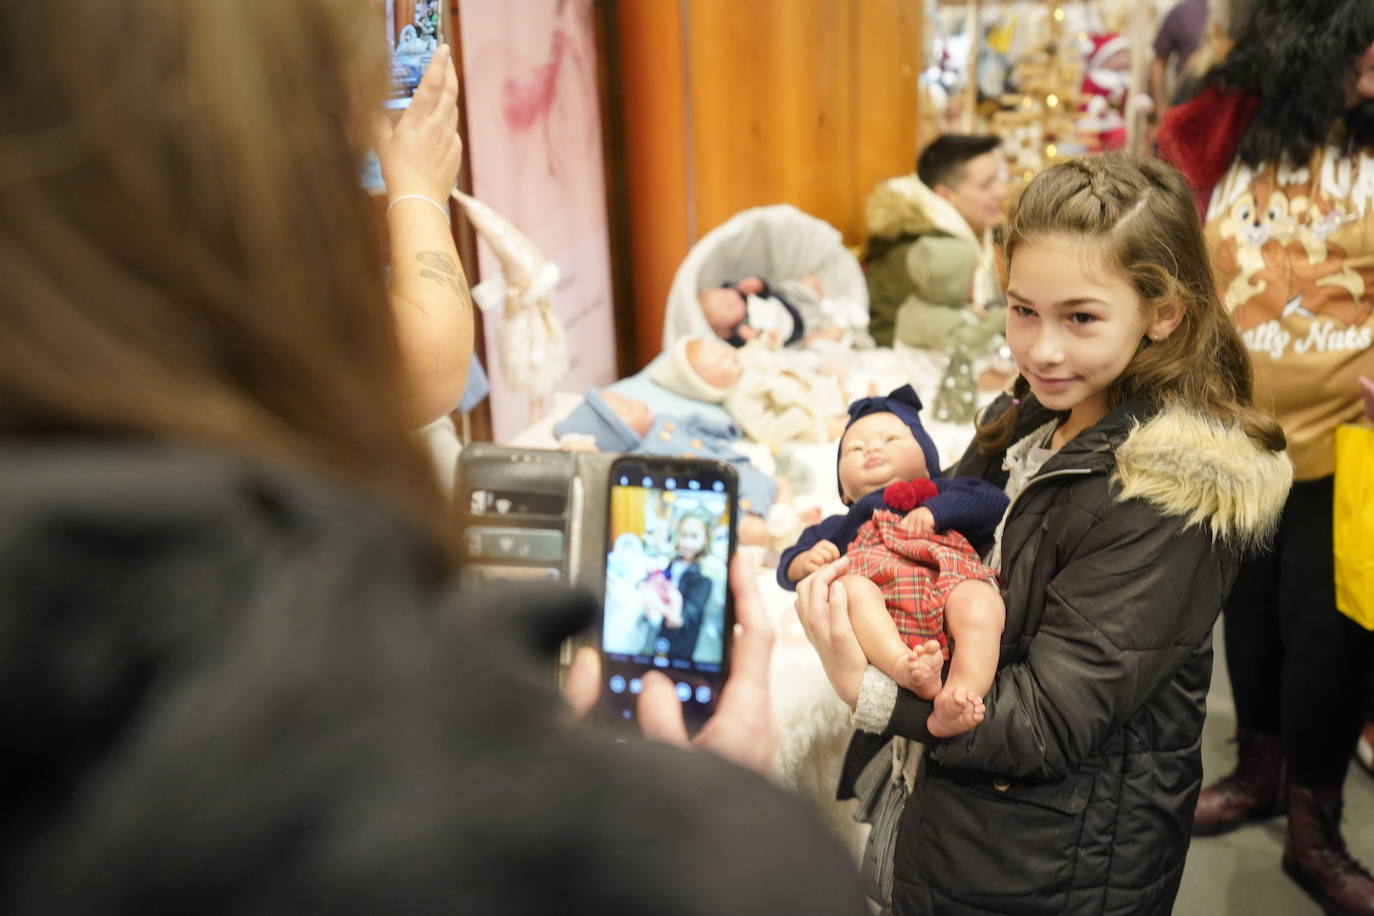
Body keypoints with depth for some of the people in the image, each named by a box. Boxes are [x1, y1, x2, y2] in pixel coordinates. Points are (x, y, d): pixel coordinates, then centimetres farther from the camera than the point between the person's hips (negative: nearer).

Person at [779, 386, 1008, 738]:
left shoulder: (943, 493, 40)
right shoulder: (840, 525, 42)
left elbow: (993, 503, 20)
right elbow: (789, 565, 28)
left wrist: (935, 510, 5)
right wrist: (806, 562, 3)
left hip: (950, 580, 1)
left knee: (981, 604, -33)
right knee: (851, 588, -34)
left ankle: (960, 692, -51)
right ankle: (905, 668, -54)